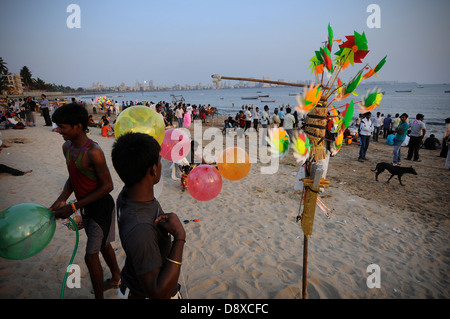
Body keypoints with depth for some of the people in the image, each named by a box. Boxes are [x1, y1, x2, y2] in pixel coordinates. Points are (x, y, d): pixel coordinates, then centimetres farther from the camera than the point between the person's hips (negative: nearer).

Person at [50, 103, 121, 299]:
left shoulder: (93, 152, -28)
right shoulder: (67, 147, 0)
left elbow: (107, 186, -24)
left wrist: (73, 207, -22)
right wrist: (60, 201, -3)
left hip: (101, 207, -9)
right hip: (86, 206, 9)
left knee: (91, 255, 1)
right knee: (103, 245, 24)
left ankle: (99, 296, 22)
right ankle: (116, 278, 47)